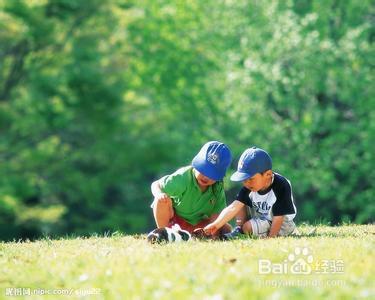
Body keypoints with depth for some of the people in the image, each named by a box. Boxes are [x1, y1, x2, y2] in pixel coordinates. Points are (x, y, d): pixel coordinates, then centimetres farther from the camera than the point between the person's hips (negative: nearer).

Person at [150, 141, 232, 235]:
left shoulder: (218, 187, -17)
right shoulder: (182, 178, -29)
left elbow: (215, 215, -18)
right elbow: (156, 185, -19)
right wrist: (159, 194, -43)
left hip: (197, 223, 4)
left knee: (227, 229, -13)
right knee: (163, 200, -34)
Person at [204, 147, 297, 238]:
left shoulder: (281, 187, -30)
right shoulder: (249, 187, -13)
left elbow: (278, 218, -26)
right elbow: (233, 207, -23)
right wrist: (216, 225, -34)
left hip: (282, 224, -7)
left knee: (248, 227, -26)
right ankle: (239, 229, -3)